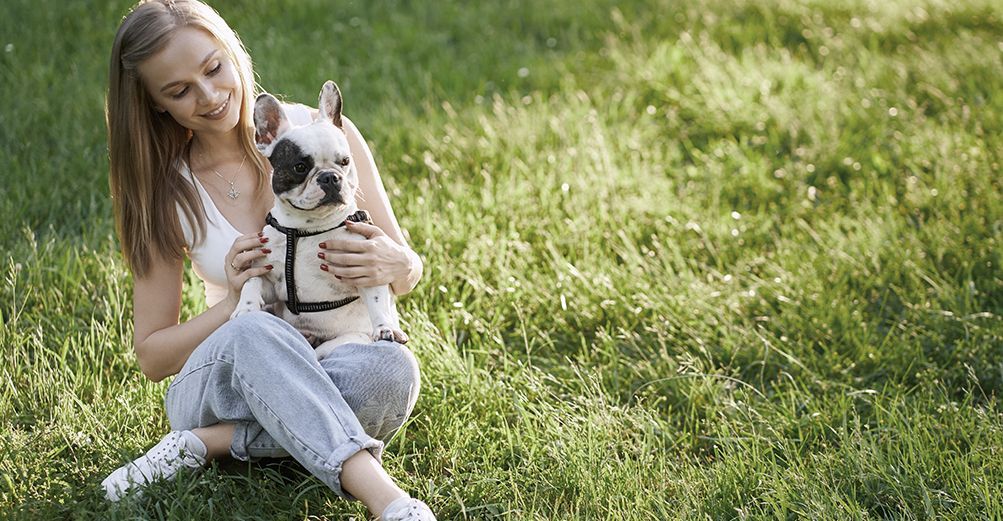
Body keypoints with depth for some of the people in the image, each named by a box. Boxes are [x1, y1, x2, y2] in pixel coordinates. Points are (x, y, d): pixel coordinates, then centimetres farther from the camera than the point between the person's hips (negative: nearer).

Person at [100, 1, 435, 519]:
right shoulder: (166, 194, 1)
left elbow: (408, 271, 6)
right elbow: (152, 356, 3)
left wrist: (395, 264, -20)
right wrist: (235, 303, -16)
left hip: (333, 388, 1)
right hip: (223, 379, -1)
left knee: (392, 368, -35)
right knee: (254, 334, -36)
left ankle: (209, 443, -23)